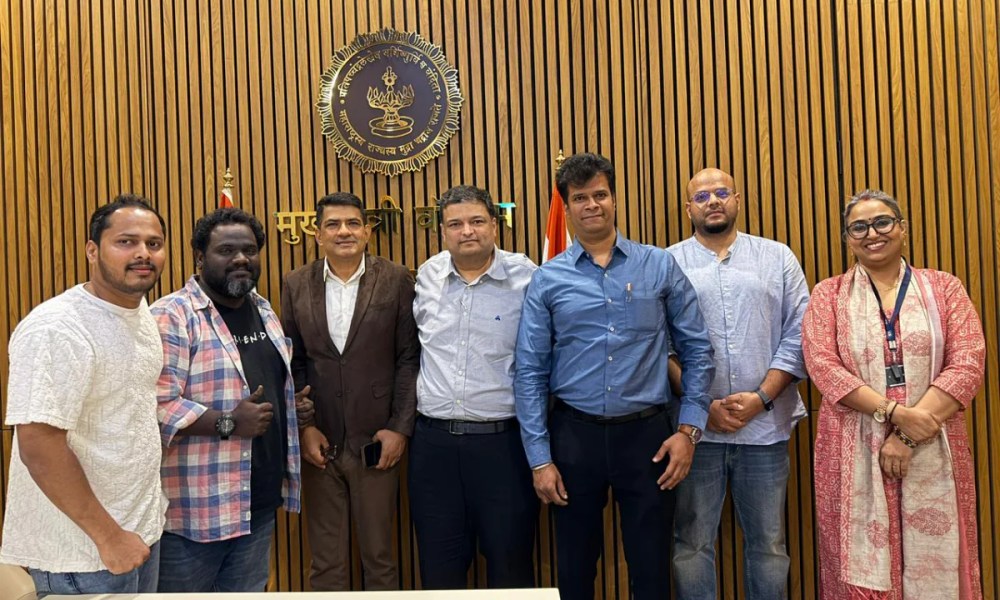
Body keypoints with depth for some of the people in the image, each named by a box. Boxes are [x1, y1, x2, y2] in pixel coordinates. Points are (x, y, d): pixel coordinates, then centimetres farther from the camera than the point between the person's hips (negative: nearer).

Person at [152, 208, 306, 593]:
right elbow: (155, 405, -22)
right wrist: (228, 424, -24)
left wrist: (292, 404, 6)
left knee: (249, 592, 20)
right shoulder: (172, 316, -14)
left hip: (260, 501, 7)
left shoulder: (263, 310, 12)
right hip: (195, 506, -7)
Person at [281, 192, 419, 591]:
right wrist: (303, 428, -2)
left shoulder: (396, 280, -2)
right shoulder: (296, 285, 4)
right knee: (325, 561, 13)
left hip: (376, 443, -1)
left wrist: (400, 427, -8)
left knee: (380, 556, 11)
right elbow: (291, 363, 5)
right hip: (318, 443, 2)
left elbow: (409, 359, -3)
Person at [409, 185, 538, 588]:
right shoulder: (427, 276, 5)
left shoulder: (526, 277, -7)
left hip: (503, 441, -3)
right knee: (439, 564, 14)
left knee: (510, 561, 9)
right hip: (433, 441, 4)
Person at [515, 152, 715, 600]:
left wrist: (689, 428, -4)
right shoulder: (547, 280, 0)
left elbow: (697, 349, 4)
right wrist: (539, 458, -3)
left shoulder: (660, 266, 1)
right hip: (574, 434, 1)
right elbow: (530, 372, 0)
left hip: (647, 433, 0)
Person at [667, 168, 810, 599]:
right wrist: (702, 405, -10)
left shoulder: (777, 257, 9)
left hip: (765, 426, 1)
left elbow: (798, 334, 3)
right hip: (695, 428, -1)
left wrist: (761, 397, -8)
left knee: (768, 544, 10)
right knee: (692, 544, 7)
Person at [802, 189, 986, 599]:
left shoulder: (943, 288, 7)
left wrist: (906, 437, -13)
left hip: (932, 452, 1)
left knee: (934, 565, 7)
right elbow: (822, 365, -7)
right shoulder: (828, 295, 6)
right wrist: (895, 413, -18)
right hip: (855, 453, -1)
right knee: (861, 566, 4)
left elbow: (968, 364, -4)